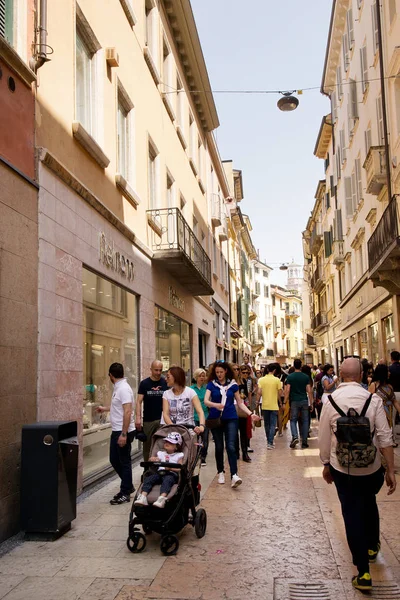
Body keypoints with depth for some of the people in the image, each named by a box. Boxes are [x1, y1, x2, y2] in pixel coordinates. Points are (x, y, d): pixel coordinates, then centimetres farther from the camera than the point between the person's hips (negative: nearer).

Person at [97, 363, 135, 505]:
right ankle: (128, 486, 30)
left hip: (123, 432, -10)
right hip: (116, 431, 10)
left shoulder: (124, 388, -18)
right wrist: (105, 409, 45)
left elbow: (127, 412, -25)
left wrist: (123, 434, -27)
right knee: (114, 460, 16)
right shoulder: (118, 388, 12)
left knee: (124, 462, 1)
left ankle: (125, 493, 12)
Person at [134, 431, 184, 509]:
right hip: (160, 472, 5)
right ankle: (143, 497, -39)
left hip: (172, 474, -4)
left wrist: (170, 468, -16)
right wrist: (152, 460, -1)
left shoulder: (179, 455, 13)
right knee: (148, 479, -23)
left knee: (167, 480, -38)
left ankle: (162, 498, -59)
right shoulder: (161, 453, 28)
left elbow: (180, 469, 1)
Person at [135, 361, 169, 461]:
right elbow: (139, 401, -2)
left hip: (162, 420, 0)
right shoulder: (144, 383, 0)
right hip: (148, 420, 0)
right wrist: (138, 417, -14)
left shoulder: (166, 383, 3)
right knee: (147, 445, 8)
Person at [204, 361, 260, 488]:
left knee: (231, 447, -11)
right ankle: (221, 472, 24)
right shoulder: (211, 384, 0)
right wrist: (215, 405, -33)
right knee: (219, 447, 9)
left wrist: (250, 414, -4)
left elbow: (240, 402, 7)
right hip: (215, 419, 1)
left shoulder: (233, 384, 3)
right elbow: (206, 400, -12)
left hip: (231, 418, 0)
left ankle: (234, 475, -15)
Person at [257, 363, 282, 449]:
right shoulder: (277, 380, -8)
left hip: (265, 405, 3)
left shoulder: (261, 379, -2)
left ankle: (269, 441, 28)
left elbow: (259, 392, -8)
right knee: (272, 425, 1)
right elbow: (279, 393, -5)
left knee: (266, 424, 16)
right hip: (274, 406, -3)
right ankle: (270, 443, -6)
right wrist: (280, 403, 10)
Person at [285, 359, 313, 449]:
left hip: (294, 401, -1)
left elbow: (287, 390, -8)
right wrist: (311, 403, 5)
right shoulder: (306, 377, 1)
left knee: (293, 420, 8)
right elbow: (309, 391, -1)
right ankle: (304, 442, 8)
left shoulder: (290, 377, -3)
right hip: (304, 401, 1)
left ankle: (295, 437, -15)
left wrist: (285, 402, -3)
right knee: (305, 421, 8)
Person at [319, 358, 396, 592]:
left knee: (352, 514, 9)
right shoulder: (373, 399, -11)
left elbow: (324, 438, -3)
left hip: (342, 467, -1)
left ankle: (363, 572, 13)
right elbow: (385, 437, -10)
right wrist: (391, 470, -2)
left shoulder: (331, 400, -9)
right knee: (369, 504, 27)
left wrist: (326, 464, 11)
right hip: (371, 467, 1)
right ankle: (372, 546, 48)